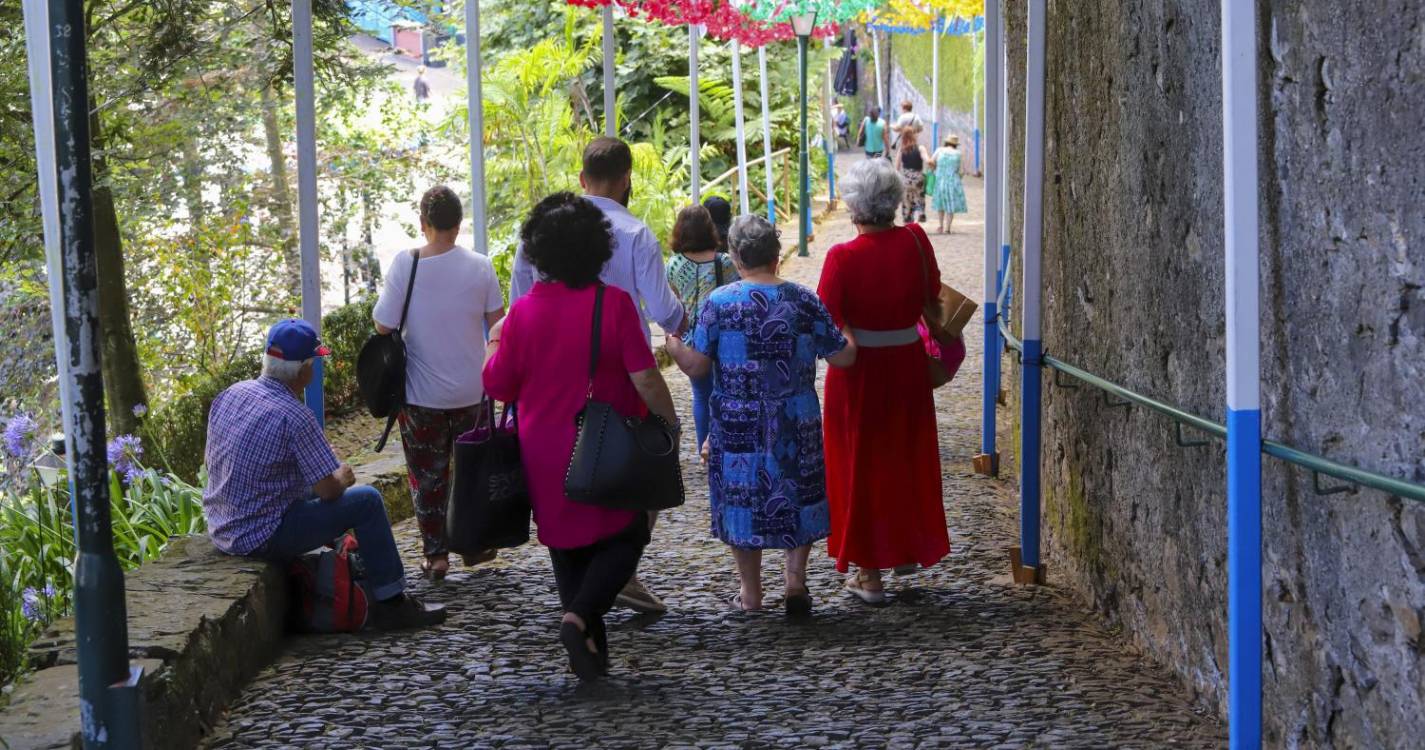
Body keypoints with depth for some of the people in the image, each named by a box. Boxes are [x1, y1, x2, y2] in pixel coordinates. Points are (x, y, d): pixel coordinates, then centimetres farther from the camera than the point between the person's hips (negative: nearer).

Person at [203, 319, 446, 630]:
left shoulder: (229, 395, 2)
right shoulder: (294, 416, -21)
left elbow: (209, 461, 16)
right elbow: (328, 490, -18)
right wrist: (343, 478, 7)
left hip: (221, 531, 9)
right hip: (263, 539, -9)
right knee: (367, 501, -3)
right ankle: (390, 603, 7)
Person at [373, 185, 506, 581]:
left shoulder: (405, 264, -14)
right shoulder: (479, 267, -9)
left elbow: (383, 325, -14)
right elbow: (496, 318, -1)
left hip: (421, 392, -2)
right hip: (470, 389, 2)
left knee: (427, 474, 10)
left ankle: (435, 554, 12)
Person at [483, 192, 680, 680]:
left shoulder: (523, 311, -4)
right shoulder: (614, 303, -12)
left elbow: (498, 386, 3)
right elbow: (644, 378, -13)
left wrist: (495, 342, 20)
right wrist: (669, 421, 2)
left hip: (543, 452, 3)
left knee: (567, 545, 15)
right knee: (624, 537, 11)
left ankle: (591, 650, 14)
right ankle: (579, 618, -11)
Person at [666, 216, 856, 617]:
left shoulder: (719, 303, -8)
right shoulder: (804, 300, -3)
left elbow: (696, 365, -11)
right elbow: (843, 357, 1)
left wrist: (670, 342, 7)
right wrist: (846, 336, 23)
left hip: (739, 425, -1)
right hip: (797, 424, 1)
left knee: (741, 497, 11)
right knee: (798, 494, 17)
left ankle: (751, 593, 18)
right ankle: (796, 578, 11)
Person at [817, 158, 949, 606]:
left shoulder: (843, 257, -19)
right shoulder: (915, 242, -7)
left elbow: (825, 323, -18)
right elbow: (932, 296, 7)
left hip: (859, 372, -4)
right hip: (907, 365, 4)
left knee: (861, 464, 8)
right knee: (907, 456, 22)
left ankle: (869, 574, 13)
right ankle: (910, 547, 37)